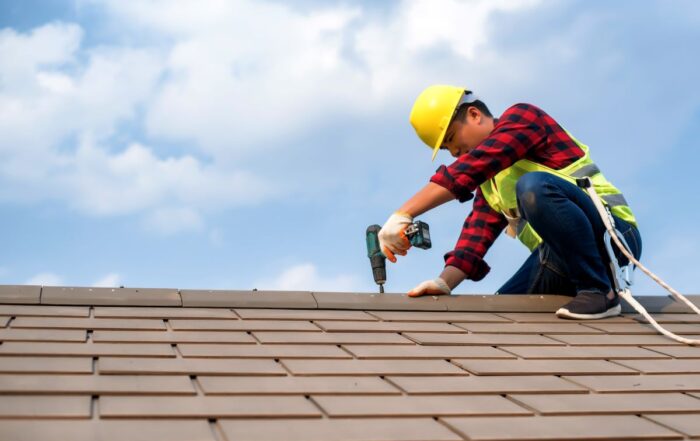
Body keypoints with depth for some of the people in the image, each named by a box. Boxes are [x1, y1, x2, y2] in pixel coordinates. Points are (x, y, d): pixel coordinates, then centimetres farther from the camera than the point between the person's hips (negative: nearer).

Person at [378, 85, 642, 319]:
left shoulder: (522, 117, -4)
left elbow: (471, 167, -21)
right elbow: (477, 232, 7)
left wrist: (402, 215, -28)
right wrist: (445, 282, -12)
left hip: (612, 234, -8)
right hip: (560, 259, 8)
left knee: (533, 186, -32)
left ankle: (599, 291, -20)